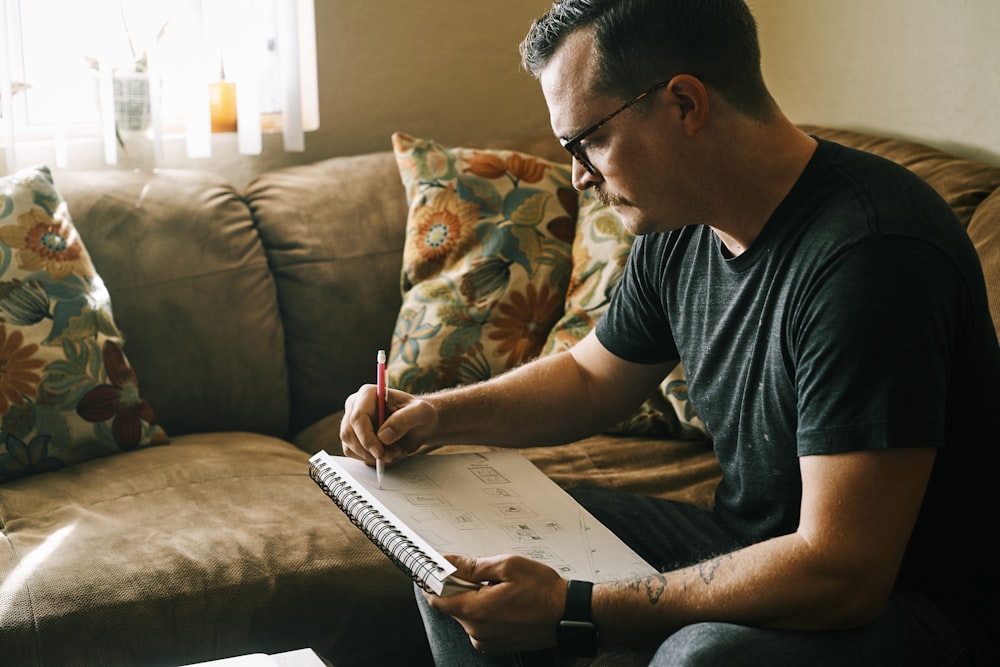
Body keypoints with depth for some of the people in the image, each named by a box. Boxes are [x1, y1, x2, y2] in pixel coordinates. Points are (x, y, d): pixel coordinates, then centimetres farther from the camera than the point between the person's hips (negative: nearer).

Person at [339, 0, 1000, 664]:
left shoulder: (871, 254, -29)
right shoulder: (679, 232, -1)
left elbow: (840, 573, -31)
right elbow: (590, 379, 19)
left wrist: (573, 609, -30)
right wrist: (435, 413, 2)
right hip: (752, 544, 8)